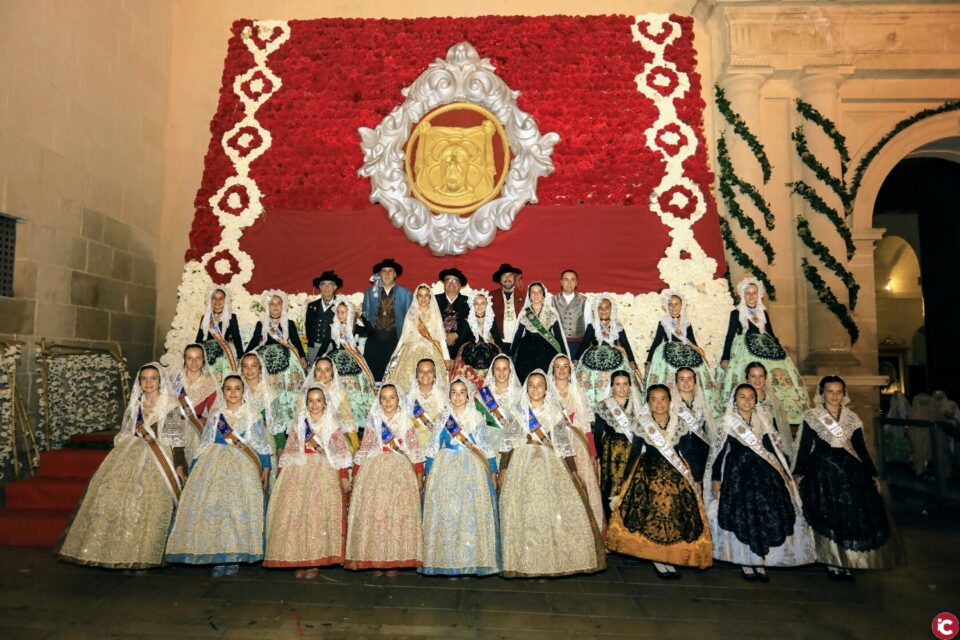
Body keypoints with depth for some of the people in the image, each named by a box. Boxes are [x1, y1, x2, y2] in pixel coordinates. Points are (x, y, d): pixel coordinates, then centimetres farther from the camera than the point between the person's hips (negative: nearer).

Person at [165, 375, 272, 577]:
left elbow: (261, 445, 4)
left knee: (238, 507, -8)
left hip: (242, 467, -2)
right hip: (215, 465, 3)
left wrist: (266, 468, -1)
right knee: (212, 506, -6)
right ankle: (218, 557, 3)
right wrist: (196, 467, 11)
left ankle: (234, 556, 2)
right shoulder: (216, 415, 12)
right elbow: (205, 444, 15)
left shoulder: (252, 416, 5)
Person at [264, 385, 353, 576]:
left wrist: (344, 475, -7)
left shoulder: (331, 424, 3)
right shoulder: (298, 423, 11)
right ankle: (299, 560, 7)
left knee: (319, 514, -4)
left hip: (324, 474, -2)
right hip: (299, 473, 2)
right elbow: (289, 449, 12)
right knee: (296, 514, -3)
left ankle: (315, 561, 5)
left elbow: (341, 451, -1)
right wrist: (282, 473, 6)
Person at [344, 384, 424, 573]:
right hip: (374, 471, 1)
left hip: (400, 473, -1)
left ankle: (394, 560, 3)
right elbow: (363, 449, 9)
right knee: (372, 513, -3)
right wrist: (355, 475, 5)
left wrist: (419, 476, 1)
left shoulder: (406, 422, 7)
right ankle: (375, 559, 6)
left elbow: (415, 450, 5)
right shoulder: (373, 421, 10)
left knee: (399, 514, -5)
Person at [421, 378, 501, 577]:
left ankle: (473, 560, 7)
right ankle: (446, 560, 9)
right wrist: (428, 472, 6)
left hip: (472, 469, -1)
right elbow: (434, 447, 10)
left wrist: (493, 471, 3)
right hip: (446, 469, 1)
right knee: (445, 514, 0)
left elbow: (486, 446, 7)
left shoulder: (477, 417, 6)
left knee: (472, 513, -3)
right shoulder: (443, 417, 8)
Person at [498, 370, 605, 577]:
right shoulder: (518, 411, 5)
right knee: (524, 511, -3)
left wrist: (573, 471, 4)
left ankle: (558, 558, 9)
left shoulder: (555, 412, 7)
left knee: (560, 510, -6)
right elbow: (508, 441, 4)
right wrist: (503, 468, -1)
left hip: (551, 464, 1)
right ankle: (525, 560, 9)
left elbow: (564, 442, 7)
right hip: (523, 463, -1)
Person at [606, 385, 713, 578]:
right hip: (648, 475, -1)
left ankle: (668, 558, 11)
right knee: (650, 514, -7)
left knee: (677, 515, -2)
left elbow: (690, 453, 5)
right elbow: (634, 454, 4)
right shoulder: (642, 426, -2)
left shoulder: (682, 424, 0)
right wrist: (627, 480, 5)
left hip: (677, 476, 1)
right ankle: (658, 559, 6)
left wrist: (697, 479, 4)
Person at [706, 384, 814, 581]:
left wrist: (782, 474, 9)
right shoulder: (728, 422, -1)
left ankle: (760, 562, 11)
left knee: (766, 515, -1)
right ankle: (745, 563, 10)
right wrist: (716, 478, -5)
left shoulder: (762, 420, 8)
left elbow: (771, 448, 11)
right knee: (742, 517, -2)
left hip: (763, 473, 3)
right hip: (737, 474, -3)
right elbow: (719, 451, -2)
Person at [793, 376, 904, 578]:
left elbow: (861, 448, 11)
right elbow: (804, 447, -1)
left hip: (850, 471, 3)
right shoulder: (811, 417, -1)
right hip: (822, 471, -3)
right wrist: (799, 473, -5)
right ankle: (833, 562, 11)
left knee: (854, 514, 1)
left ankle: (846, 560, 16)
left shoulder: (852, 418, 8)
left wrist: (873, 474, 8)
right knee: (828, 517, 0)